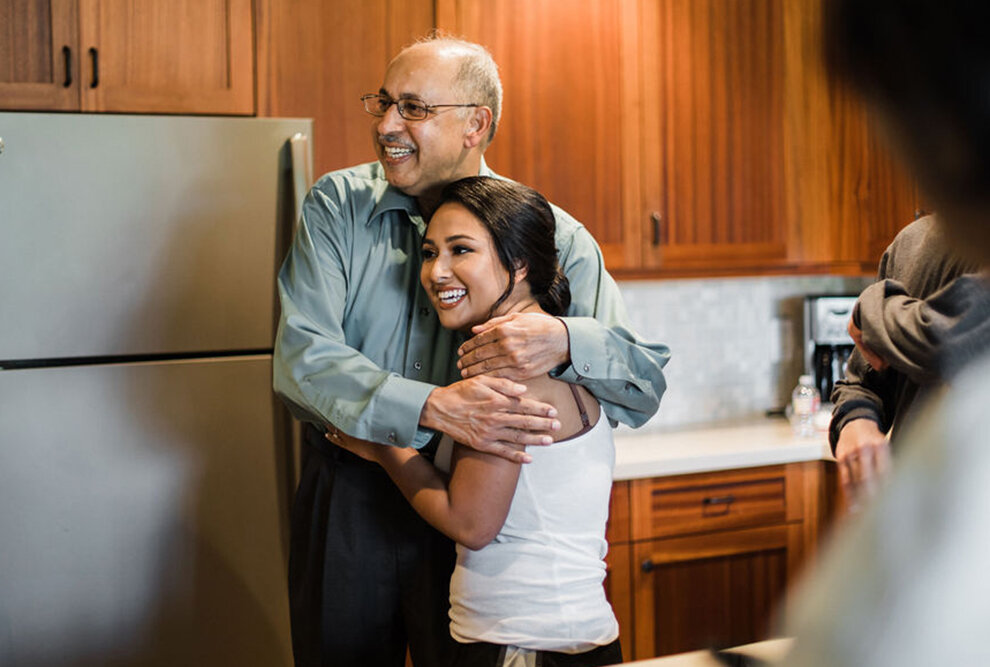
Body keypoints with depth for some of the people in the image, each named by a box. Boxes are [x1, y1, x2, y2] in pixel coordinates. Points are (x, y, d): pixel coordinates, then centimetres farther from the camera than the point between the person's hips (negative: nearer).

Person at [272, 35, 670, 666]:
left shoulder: (553, 236, -5)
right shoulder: (337, 205, -3)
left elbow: (646, 384, -9)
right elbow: (301, 355, -16)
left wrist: (564, 341, -32)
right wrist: (435, 407, -31)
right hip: (349, 499, 1)